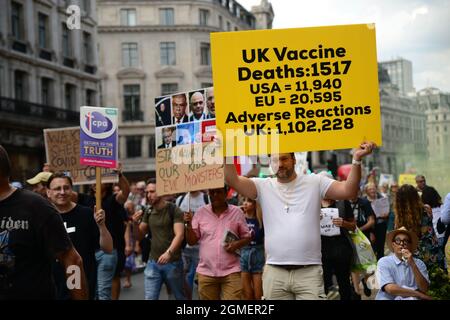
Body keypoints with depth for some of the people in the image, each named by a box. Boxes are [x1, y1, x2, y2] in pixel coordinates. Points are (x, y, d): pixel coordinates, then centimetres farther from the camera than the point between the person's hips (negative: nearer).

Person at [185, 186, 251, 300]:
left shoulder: (237, 212, 1)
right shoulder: (201, 212, 3)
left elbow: (247, 237, 7)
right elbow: (191, 241, 5)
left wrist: (237, 244, -13)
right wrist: (189, 225, -13)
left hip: (231, 271, -1)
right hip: (206, 272, 2)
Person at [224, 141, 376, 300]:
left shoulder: (314, 182, 5)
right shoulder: (263, 186, 9)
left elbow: (348, 191, -4)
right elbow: (232, 180, -2)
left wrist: (356, 159, -15)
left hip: (309, 271, -2)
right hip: (274, 272, 2)